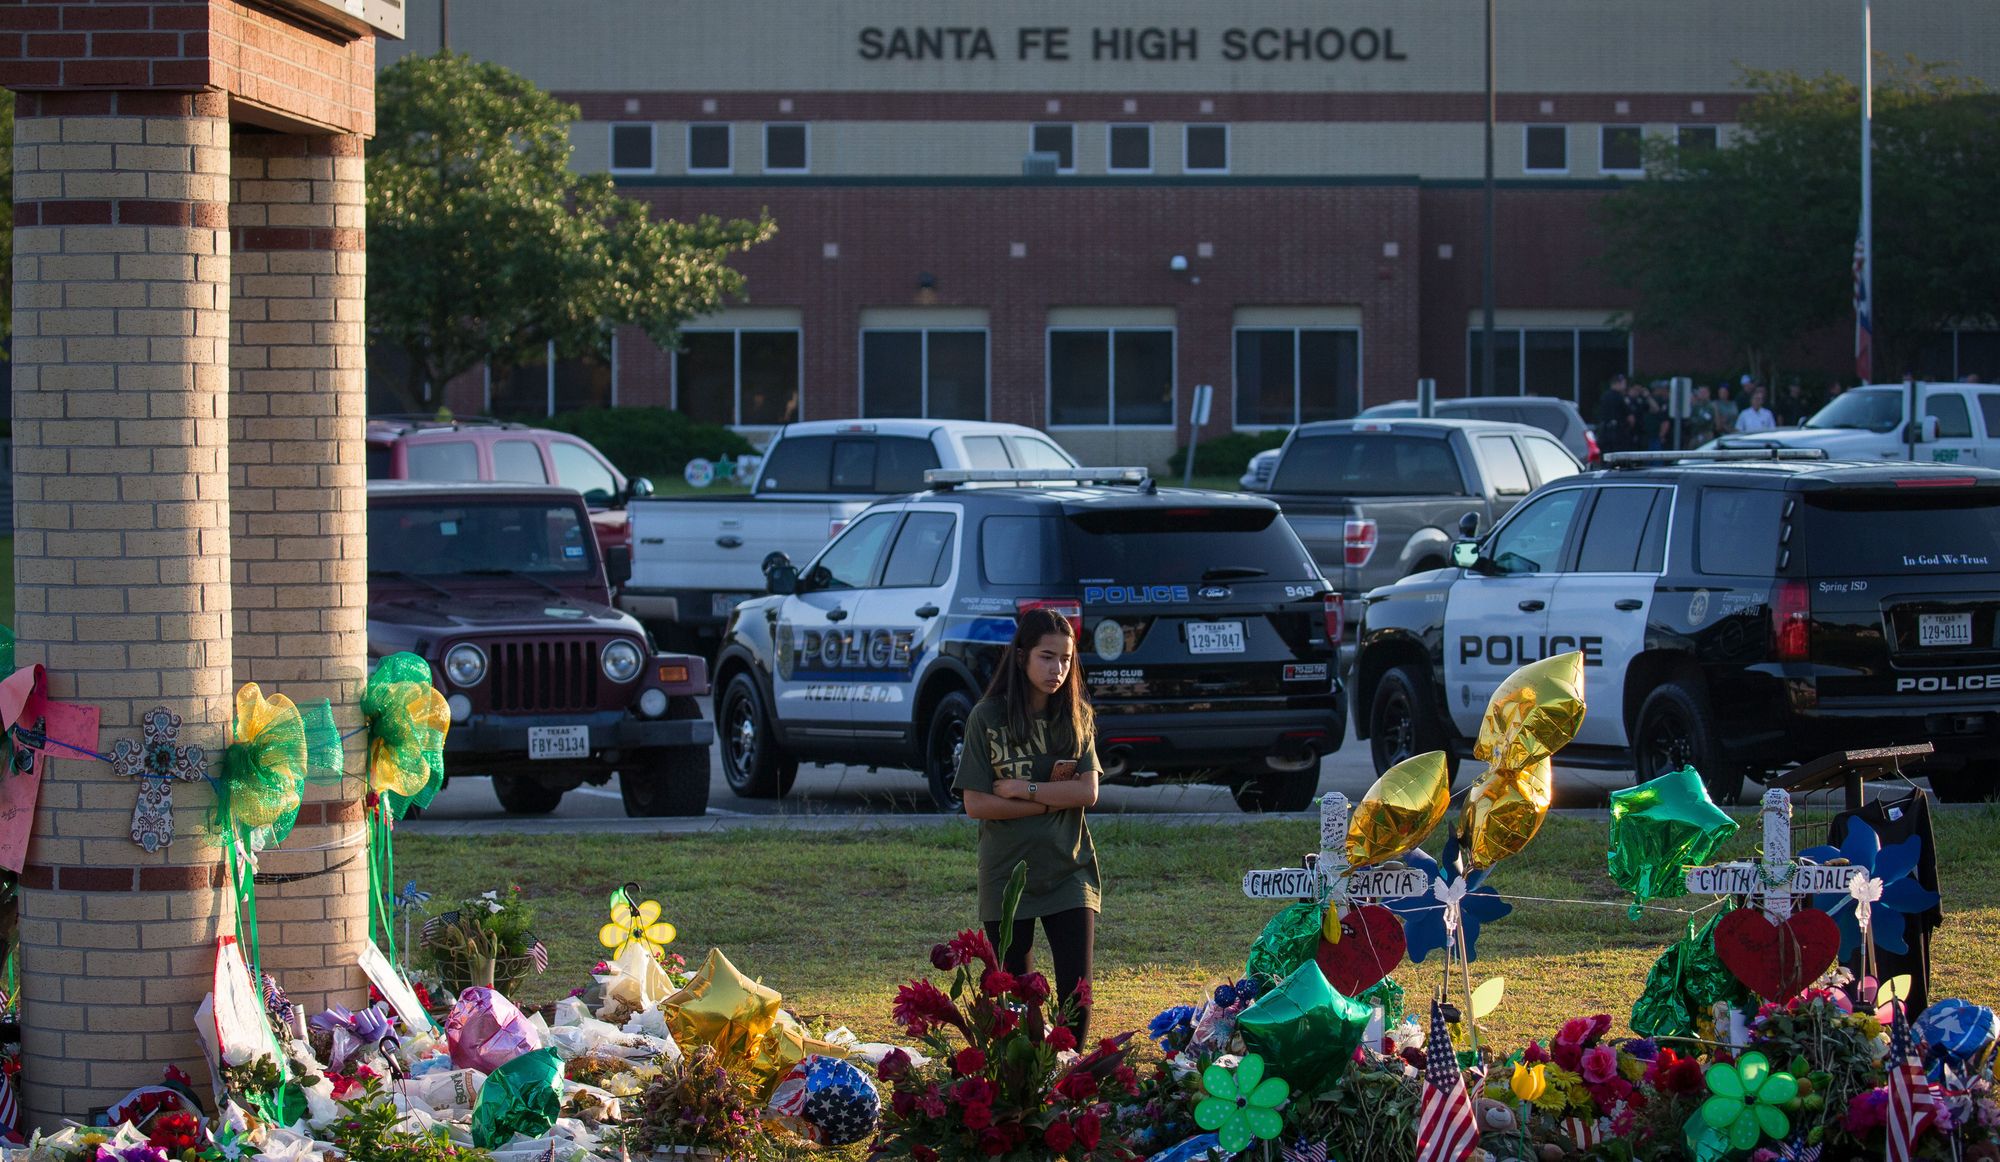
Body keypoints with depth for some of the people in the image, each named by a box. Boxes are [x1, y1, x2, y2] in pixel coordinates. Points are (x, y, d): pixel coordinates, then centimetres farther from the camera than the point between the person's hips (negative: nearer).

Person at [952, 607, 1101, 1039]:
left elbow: (1088, 793, -6)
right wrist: (1053, 798, -11)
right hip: (1007, 874, -1)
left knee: (1077, 995, -6)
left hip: (1069, 871, 2)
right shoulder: (988, 718, -4)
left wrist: (1024, 789, -14)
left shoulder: (1076, 717, 4)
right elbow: (976, 804, -9)